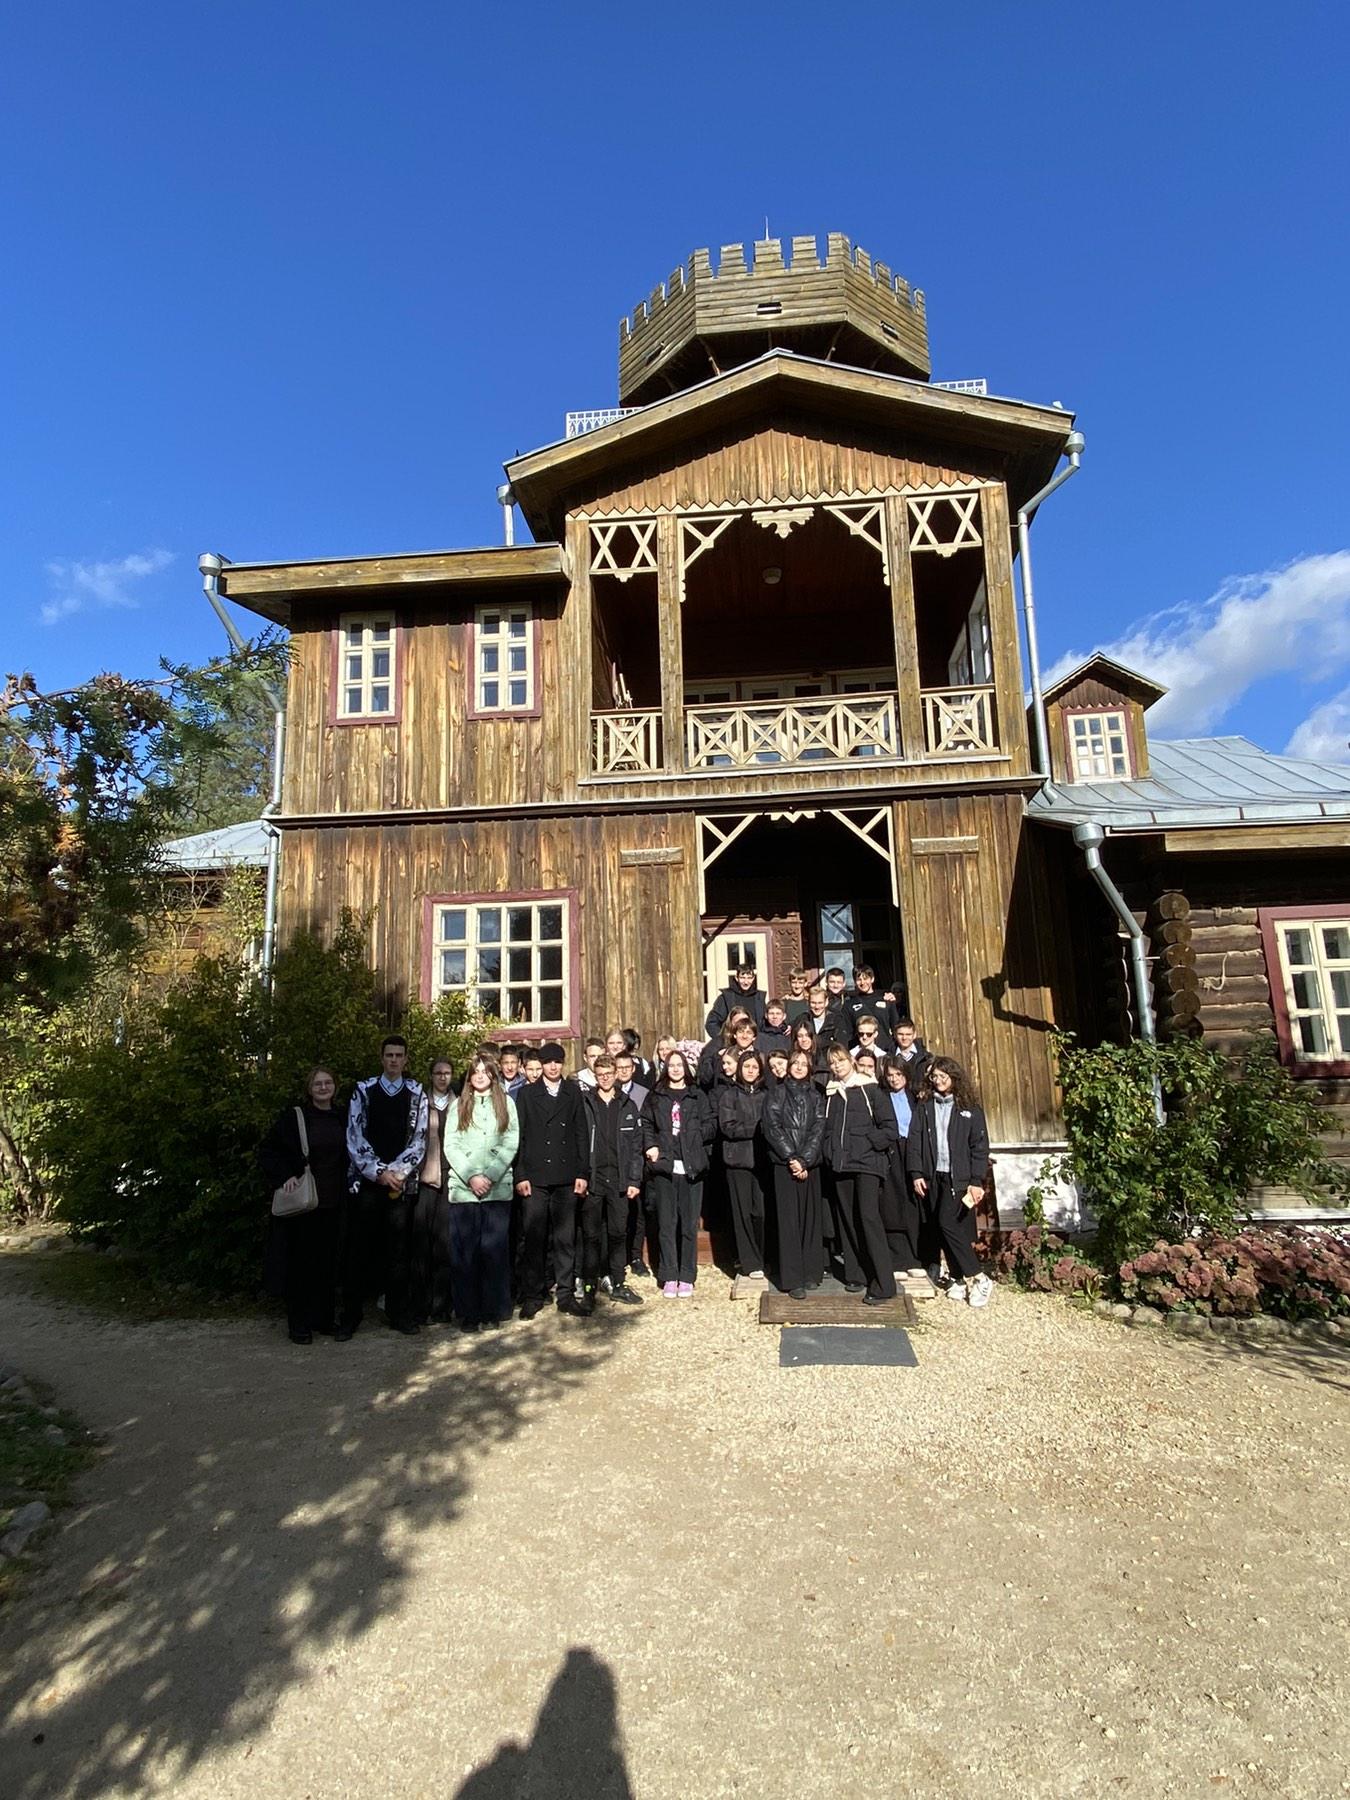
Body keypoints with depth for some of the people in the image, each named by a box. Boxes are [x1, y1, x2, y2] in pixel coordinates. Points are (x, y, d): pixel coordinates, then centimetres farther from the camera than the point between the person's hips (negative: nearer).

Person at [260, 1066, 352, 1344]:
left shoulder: (343, 1117, 7)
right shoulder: (292, 1117, -4)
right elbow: (267, 1152, -1)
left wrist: (349, 1184, 8)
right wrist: (284, 1176, -13)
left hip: (335, 1203, 3)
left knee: (332, 1261, 5)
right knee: (301, 1262, 4)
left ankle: (330, 1319, 19)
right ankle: (300, 1324, 16)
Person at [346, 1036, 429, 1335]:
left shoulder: (416, 1094, 4)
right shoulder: (364, 1091, 2)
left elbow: (419, 1139, 2)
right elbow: (355, 1137, -2)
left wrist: (399, 1172, -9)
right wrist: (378, 1173, -9)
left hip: (402, 1183, 1)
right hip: (367, 1181, -1)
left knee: (399, 1249, 6)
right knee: (363, 1247, 3)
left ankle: (399, 1314, 18)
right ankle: (352, 1313, 17)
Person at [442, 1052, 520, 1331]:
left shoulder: (506, 1103, 8)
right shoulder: (458, 1106, 10)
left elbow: (511, 1144, 1)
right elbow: (450, 1145, 2)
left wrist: (490, 1177, -9)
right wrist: (471, 1177, -9)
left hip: (498, 1187, 0)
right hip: (462, 1188, 1)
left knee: (495, 1249, 0)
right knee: (464, 1251, 0)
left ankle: (493, 1309, 11)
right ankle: (467, 1312, 10)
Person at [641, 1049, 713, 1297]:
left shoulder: (697, 1096, 10)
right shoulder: (655, 1096, 11)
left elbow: (709, 1127, 7)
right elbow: (645, 1125, 7)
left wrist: (693, 1136, -7)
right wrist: (650, 1146, -8)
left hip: (691, 1166, 0)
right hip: (664, 1165, 0)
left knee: (689, 1223, 1)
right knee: (667, 1223, 2)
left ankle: (687, 1277, 11)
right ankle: (669, 1276, 10)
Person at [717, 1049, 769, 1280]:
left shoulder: (764, 1095, 9)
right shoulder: (729, 1095, 3)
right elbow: (728, 1127, -7)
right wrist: (756, 1129, -10)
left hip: (761, 1159, 2)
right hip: (738, 1159, -2)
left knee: (760, 1211, 0)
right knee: (743, 1212, 1)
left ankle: (758, 1258, 14)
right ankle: (750, 1263, 8)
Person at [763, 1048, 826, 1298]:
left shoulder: (815, 1097, 10)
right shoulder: (776, 1094, 4)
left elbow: (818, 1131, 1)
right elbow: (772, 1129, -4)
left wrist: (804, 1160, -11)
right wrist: (792, 1159, -11)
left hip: (810, 1165, 2)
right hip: (784, 1165, -2)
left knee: (811, 1217, 4)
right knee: (789, 1220, -4)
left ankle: (812, 1272, 15)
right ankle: (793, 1279, -1)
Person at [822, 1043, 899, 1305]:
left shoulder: (869, 1090, -1)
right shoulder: (831, 1094, 13)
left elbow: (890, 1128, -3)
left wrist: (868, 1143, -9)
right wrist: (831, 1151, 5)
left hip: (867, 1163, -5)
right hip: (840, 1165, 5)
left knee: (868, 1217, -13)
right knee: (847, 1219, 7)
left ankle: (882, 1286, -10)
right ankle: (855, 1274, 19)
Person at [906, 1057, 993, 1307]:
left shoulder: (969, 1108, 1)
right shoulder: (924, 1106, 9)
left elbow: (980, 1146, -2)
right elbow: (915, 1140, 4)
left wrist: (977, 1181, -9)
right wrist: (916, 1173, -5)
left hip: (958, 1177, -4)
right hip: (933, 1176, 4)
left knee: (947, 1223, -15)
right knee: (942, 1229, 4)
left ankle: (979, 1279, -4)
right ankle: (959, 1279, 15)